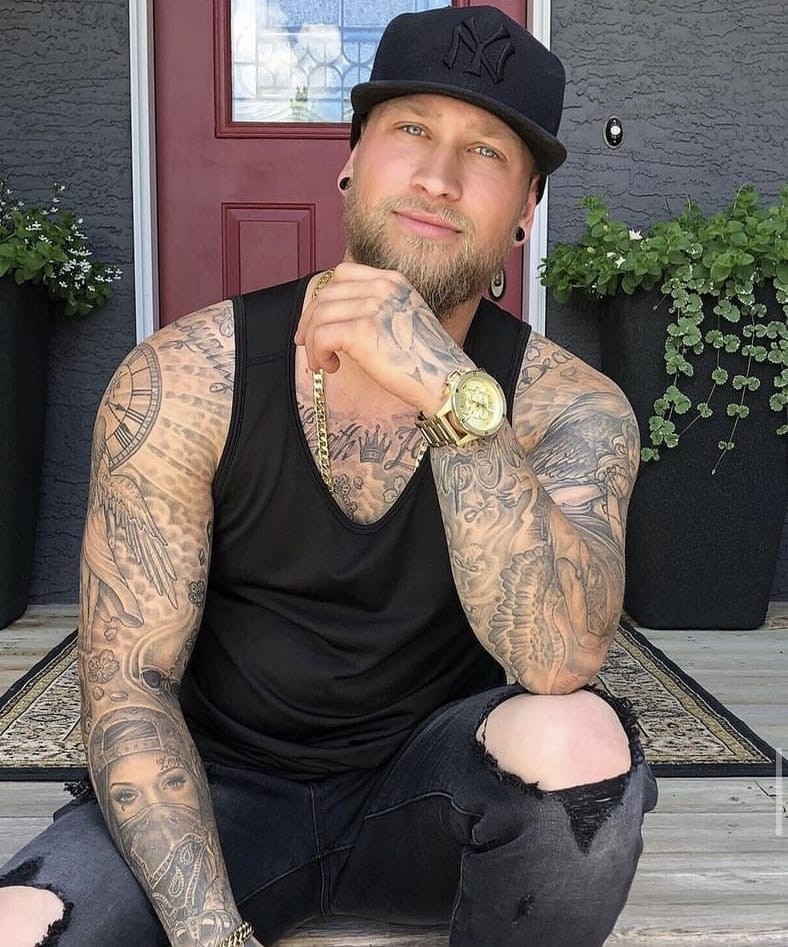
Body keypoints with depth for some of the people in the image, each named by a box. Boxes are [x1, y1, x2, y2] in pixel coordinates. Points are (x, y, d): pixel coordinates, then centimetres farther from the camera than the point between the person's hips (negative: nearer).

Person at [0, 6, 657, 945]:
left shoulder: (566, 407, -12)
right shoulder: (182, 383, -13)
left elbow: (560, 663, -28)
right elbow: (128, 685, -13)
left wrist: (456, 399, -37)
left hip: (428, 788, 1)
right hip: (218, 788, 0)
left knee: (577, 742, -30)